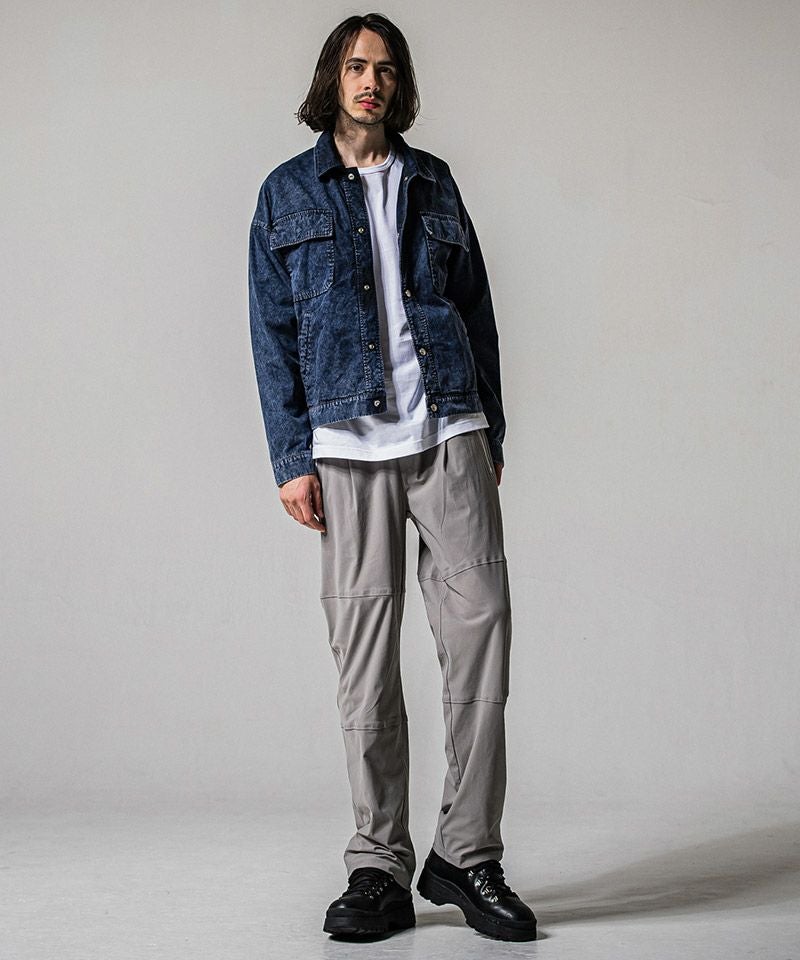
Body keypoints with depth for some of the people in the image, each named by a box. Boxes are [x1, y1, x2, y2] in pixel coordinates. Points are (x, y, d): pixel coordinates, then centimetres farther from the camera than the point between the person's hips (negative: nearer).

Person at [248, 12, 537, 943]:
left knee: (480, 627, -7)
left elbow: (476, 309, 17)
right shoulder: (288, 193, 12)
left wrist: (490, 433, 11)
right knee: (364, 663, -2)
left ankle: (466, 853, 4)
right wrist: (292, 457, -1)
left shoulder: (432, 182, 17)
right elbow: (273, 334, 7)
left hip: (449, 434, 2)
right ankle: (379, 871, 7)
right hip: (348, 446, -1)